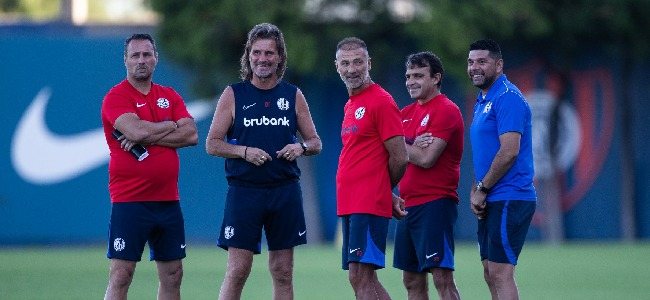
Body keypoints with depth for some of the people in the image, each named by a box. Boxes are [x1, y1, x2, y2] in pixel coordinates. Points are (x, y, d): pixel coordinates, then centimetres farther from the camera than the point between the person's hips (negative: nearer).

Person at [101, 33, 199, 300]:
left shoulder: (170, 97, 13)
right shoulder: (116, 97, -4)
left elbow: (191, 135, -1)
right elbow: (137, 130, -22)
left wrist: (146, 138, -12)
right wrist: (172, 126, -4)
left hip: (168, 201, 6)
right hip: (129, 202, -6)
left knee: (172, 275, 9)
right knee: (121, 276, -8)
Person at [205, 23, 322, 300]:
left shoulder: (293, 95, 8)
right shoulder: (233, 95, 3)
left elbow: (316, 143, 13)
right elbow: (212, 144, 2)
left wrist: (301, 147, -9)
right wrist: (244, 152, -14)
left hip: (285, 191, 2)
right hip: (244, 191, -2)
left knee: (283, 272, 5)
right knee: (237, 270, -7)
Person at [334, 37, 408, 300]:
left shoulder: (381, 101, -9)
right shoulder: (350, 105, 18)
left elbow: (400, 158, -12)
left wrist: (382, 192, 4)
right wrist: (388, 198, 15)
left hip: (368, 206, -9)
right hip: (349, 205, 9)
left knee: (359, 277, -13)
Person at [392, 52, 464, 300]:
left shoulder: (445, 110, -9)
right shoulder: (407, 113, 16)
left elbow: (426, 158, -16)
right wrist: (414, 146, -11)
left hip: (435, 203, -9)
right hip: (409, 204, 9)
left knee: (442, 277, -13)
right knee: (412, 280, 10)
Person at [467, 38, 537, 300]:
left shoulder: (507, 98, -12)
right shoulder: (482, 102, 19)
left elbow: (509, 152, -20)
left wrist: (482, 189, -12)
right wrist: (475, 191, 8)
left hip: (508, 199, -10)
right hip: (490, 201, 10)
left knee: (501, 273, -13)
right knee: (491, 275, 9)